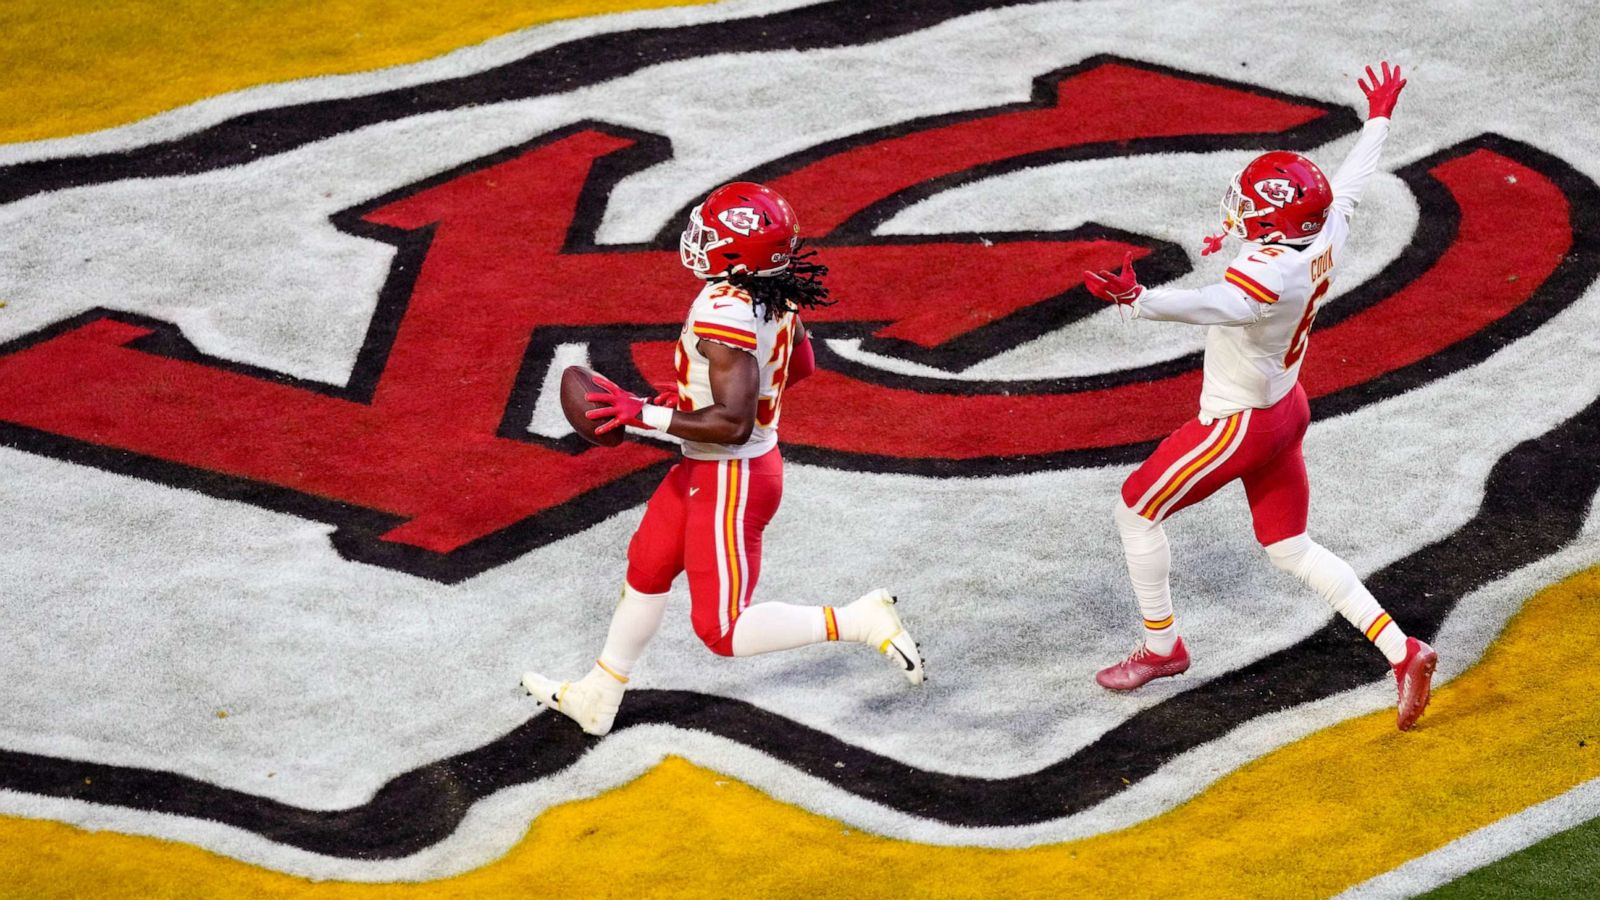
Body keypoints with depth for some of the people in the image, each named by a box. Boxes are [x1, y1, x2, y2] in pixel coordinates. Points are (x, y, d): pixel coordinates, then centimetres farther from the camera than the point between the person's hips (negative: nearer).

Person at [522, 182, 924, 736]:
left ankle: (858, 621, -2)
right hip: (708, 469, 10)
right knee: (646, 567, 24)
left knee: (722, 632, 0)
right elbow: (800, 364, 13)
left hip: (730, 479, -10)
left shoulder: (724, 315, -31)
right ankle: (597, 699, 40)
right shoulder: (776, 296, -5)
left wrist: (643, 414, -26)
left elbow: (733, 423, -33)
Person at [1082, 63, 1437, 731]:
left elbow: (1219, 305, -54)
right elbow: (1351, 182, 12)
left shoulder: (1271, 268, -34)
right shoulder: (1325, 239, -9)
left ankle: (1161, 646, 24)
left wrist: (1138, 298, -67)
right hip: (1284, 406, 9)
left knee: (1135, 511, 10)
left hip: (1239, 424, -9)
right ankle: (1401, 651, 9)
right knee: (1290, 548, 18)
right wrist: (1378, 119, 29)